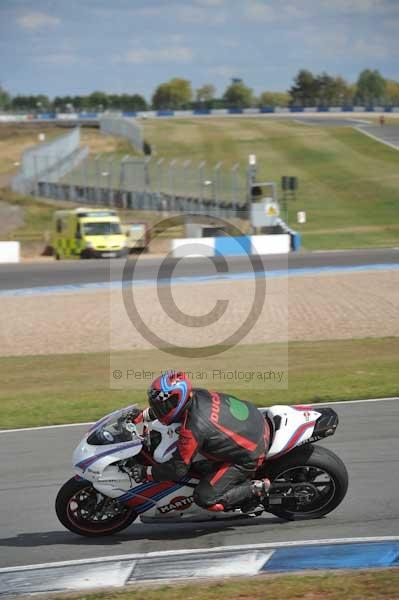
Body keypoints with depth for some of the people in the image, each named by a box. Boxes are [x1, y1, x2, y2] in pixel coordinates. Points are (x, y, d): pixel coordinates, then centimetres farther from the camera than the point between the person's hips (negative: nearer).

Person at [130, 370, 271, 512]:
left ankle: (257, 488, -2)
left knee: (205, 498, -7)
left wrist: (146, 472, -8)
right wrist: (141, 417, 18)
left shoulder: (193, 429, -30)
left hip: (248, 457, -9)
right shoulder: (196, 394, -8)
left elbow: (178, 469, -20)